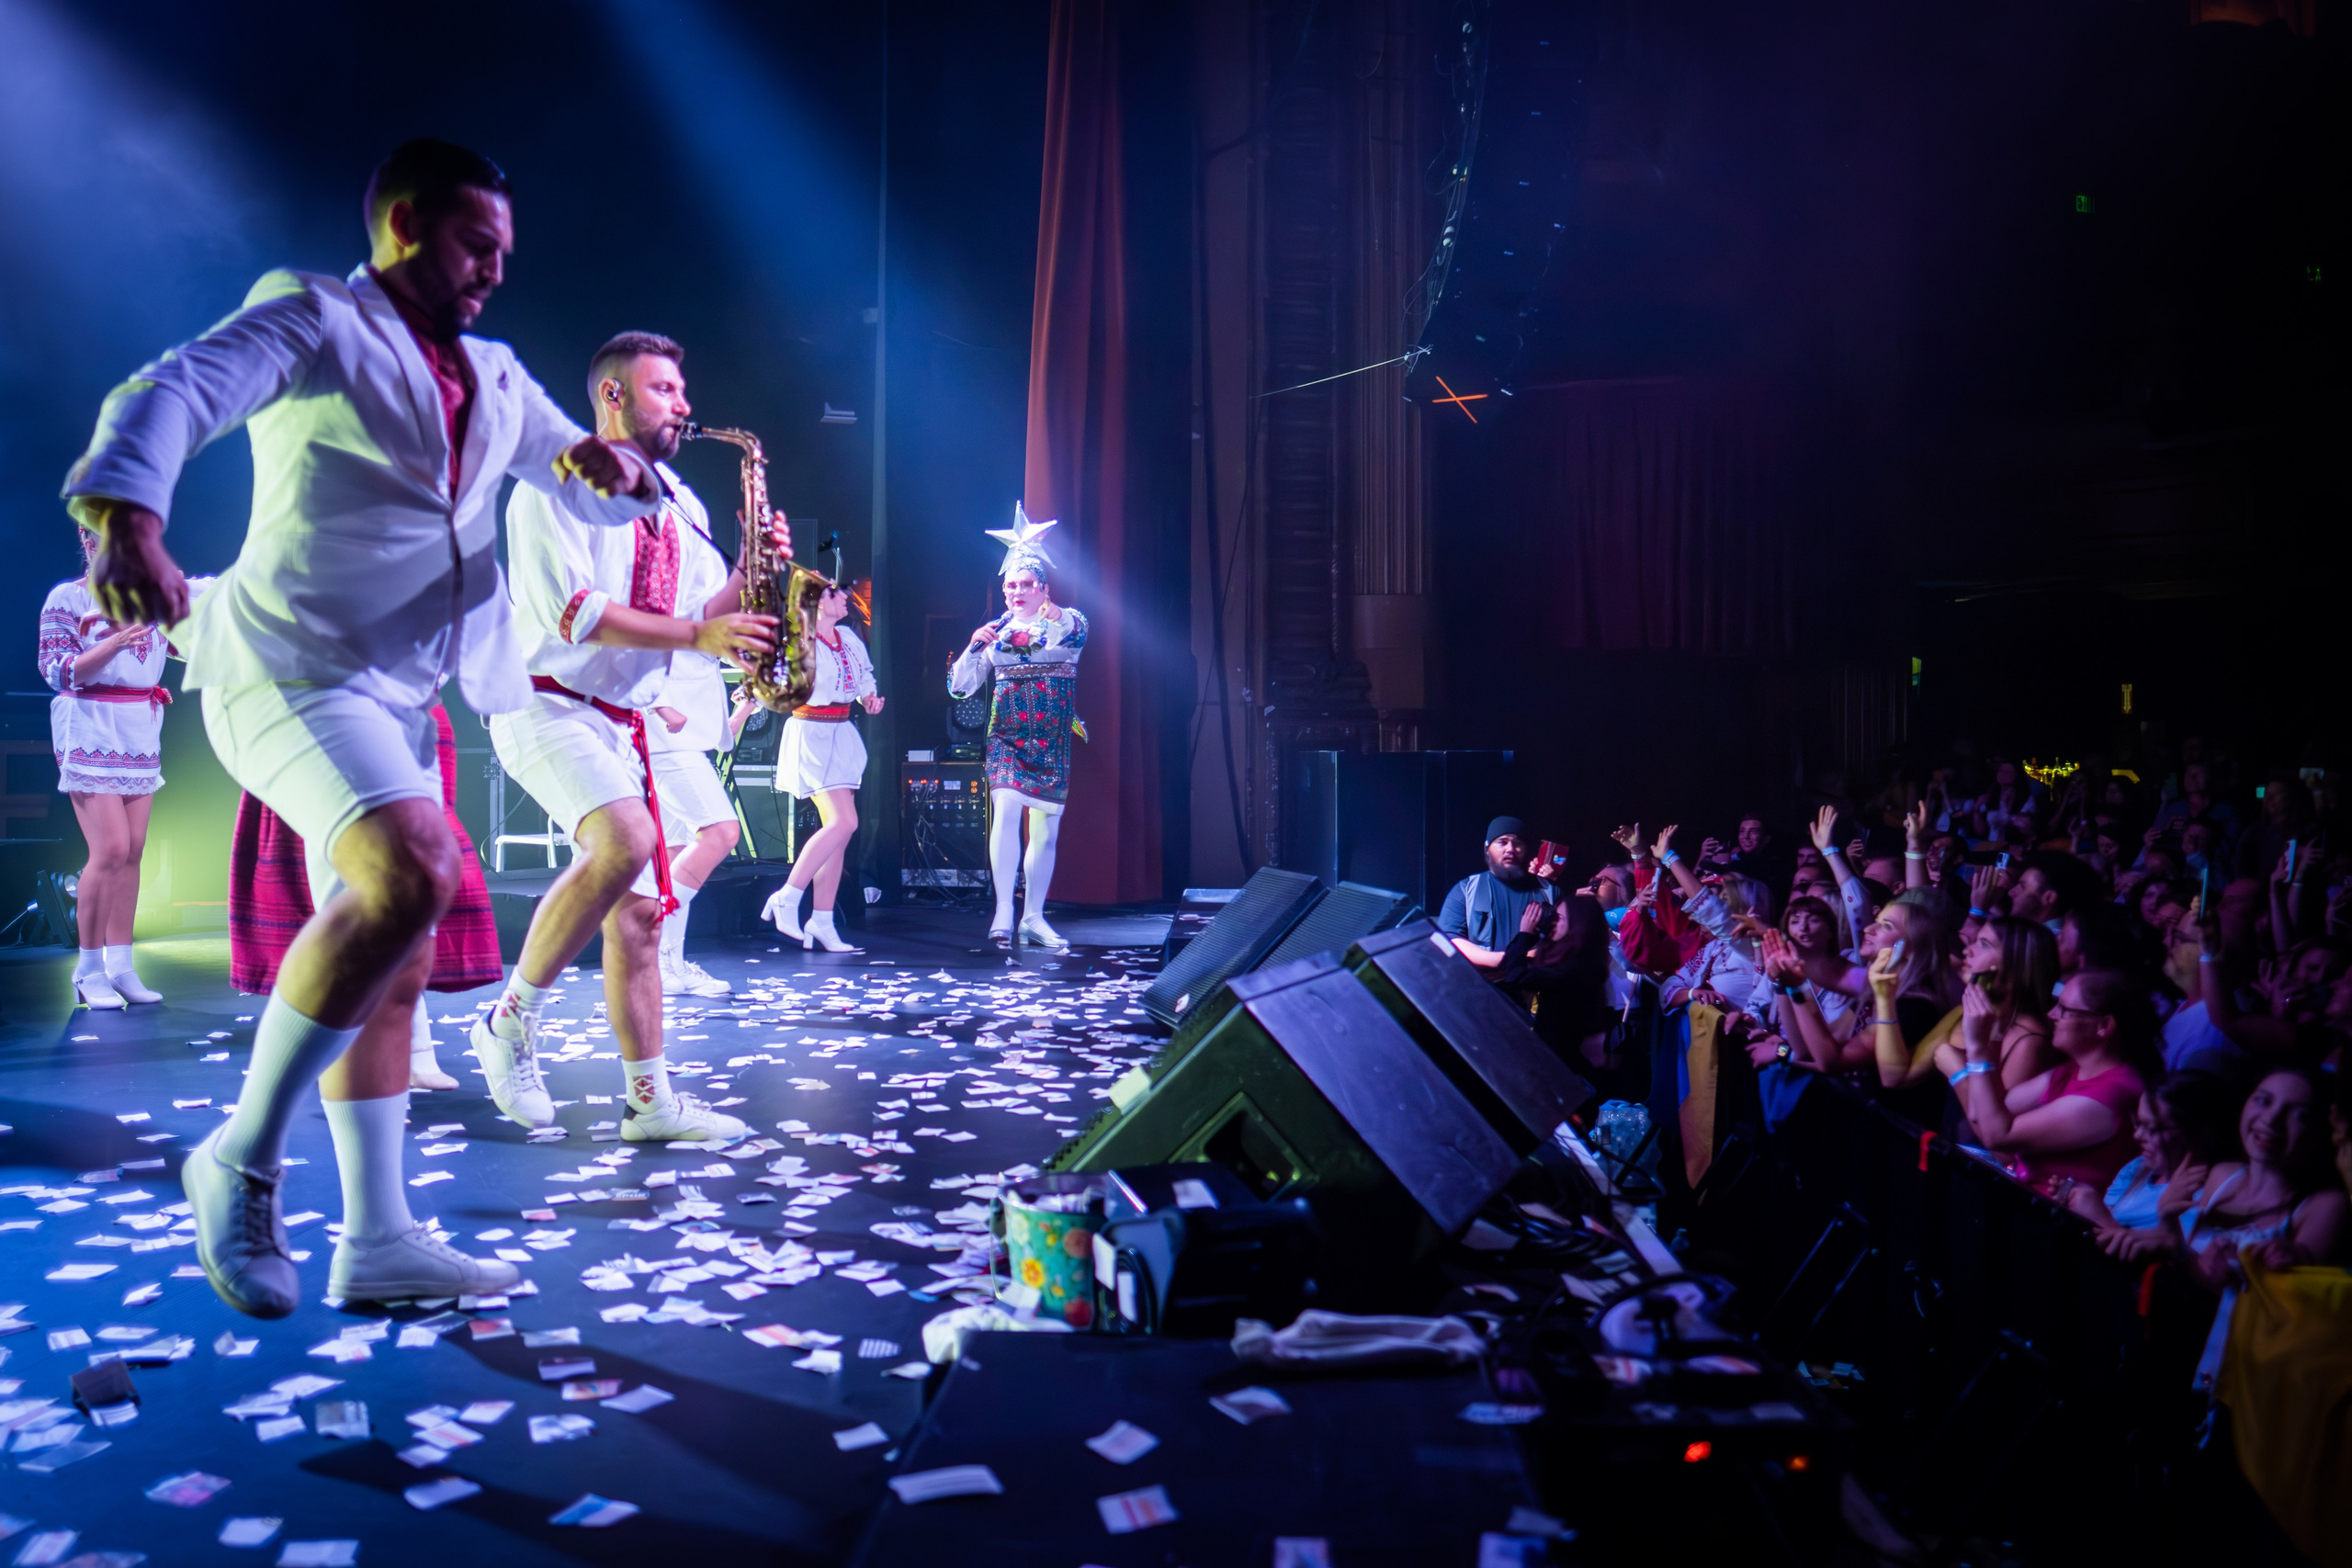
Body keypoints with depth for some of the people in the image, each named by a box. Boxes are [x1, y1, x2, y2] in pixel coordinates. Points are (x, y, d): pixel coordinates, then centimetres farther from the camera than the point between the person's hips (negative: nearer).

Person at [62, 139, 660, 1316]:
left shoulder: (491, 379, 19)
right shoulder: (313, 321, -2)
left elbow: (590, 490, 25)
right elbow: (168, 396, -18)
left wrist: (608, 463, -1)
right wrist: (126, 519, -39)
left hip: (397, 697, 8)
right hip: (290, 671, -8)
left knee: (392, 965, 7)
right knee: (412, 874, -29)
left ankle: (377, 1240, 15)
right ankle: (241, 1160, -12)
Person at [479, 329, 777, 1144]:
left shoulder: (676, 508, 17)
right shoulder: (560, 483, -6)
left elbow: (704, 617, 17)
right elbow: (570, 609, -18)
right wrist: (697, 637, -24)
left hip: (624, 725, 8)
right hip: (547, 705, -8)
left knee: (640, 912, 5)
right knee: (626, 842, -31)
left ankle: (650, 1102, 10)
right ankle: (511, 1021, -12)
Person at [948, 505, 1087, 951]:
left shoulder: (1067, 622, 2)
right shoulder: (995, 631, 7)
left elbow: (1077, 635, -23)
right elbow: (959, 687, 5)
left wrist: (1059, 619, -41)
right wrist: (974, 646, -11)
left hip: (1053, 743, 0)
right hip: (1007, 737, 0)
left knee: (1046, 831, 5)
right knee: (1007, 810, -21)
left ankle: (1033, 916, 19)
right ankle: (1003, 912, -18)